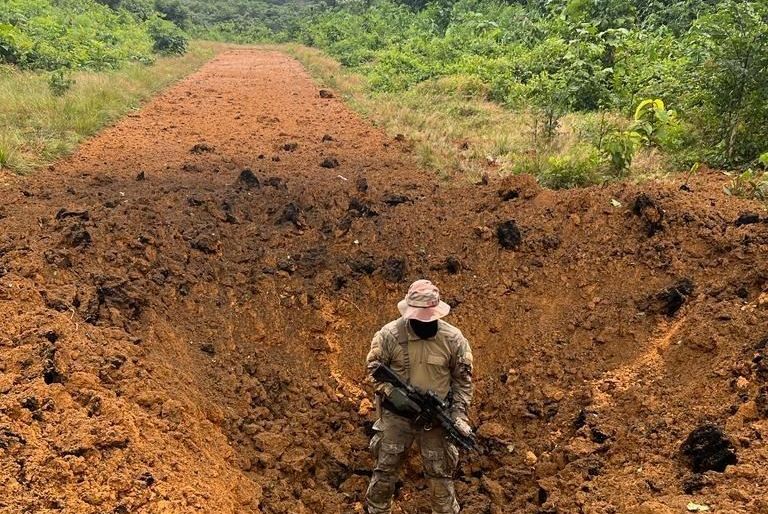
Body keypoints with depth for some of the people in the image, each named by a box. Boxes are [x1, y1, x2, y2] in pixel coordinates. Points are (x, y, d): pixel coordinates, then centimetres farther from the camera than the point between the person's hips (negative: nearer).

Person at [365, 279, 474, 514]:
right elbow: (374, 367, -4)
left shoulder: (453, 338, -12)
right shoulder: (389, 335, -15)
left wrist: (459, 414, -10)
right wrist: (392, 393, -19)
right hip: (396, 415, 0)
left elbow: (463, 378, -2)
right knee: (385, 469, 12)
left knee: (441, 475, 10)